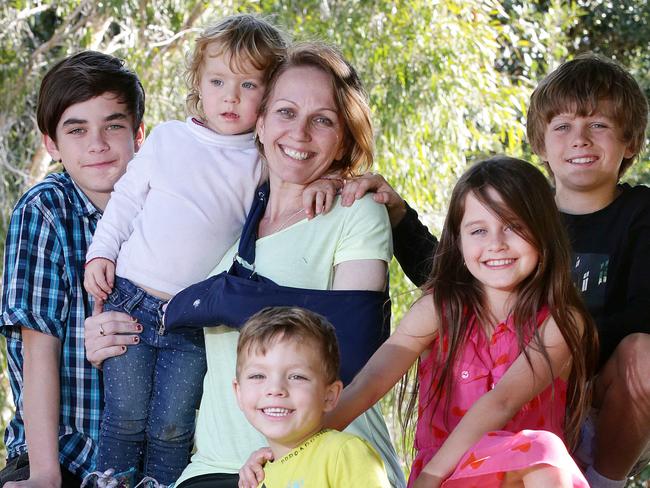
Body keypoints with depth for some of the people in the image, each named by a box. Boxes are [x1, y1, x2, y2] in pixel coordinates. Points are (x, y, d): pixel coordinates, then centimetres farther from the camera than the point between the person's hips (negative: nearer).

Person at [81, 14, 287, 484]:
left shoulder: (263, 163, 4)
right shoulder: (167, 138, 7)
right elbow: (127, 198, 13)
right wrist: (101, 251, 6)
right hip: (131, 299, 1)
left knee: (171, 427, 0)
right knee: (125, 417, 2)